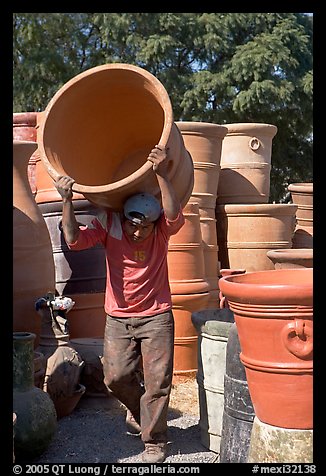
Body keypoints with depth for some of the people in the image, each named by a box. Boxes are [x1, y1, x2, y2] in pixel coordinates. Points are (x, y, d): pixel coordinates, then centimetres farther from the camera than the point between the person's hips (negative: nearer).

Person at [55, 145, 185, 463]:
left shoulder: (162, 230, -10)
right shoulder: (108, 224, -9)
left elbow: (174, 215, -33)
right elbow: (74, 239, -21)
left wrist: (162, 175, -42)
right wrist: (66, 200, -32)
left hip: (156, 316, -2)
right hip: (119, 318, 2)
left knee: (157, 380, -3)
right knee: (116, 376, 1)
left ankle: (154, 441, 12)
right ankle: (138, 408, 34)